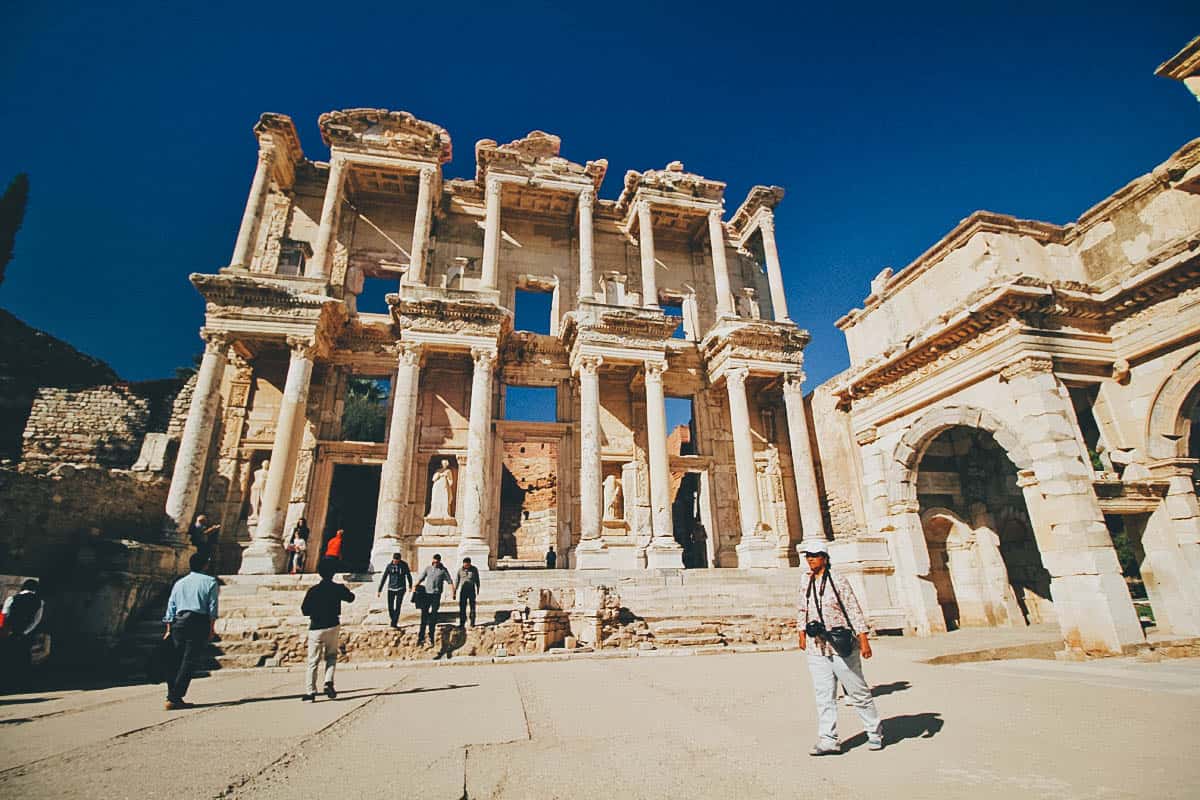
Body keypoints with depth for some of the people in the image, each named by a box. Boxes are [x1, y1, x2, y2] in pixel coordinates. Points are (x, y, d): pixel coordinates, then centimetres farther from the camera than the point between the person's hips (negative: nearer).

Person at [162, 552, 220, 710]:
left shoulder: (179, 583, 17)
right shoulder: (210, 581, 3)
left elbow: (171, 607, 14)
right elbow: (212, 607, -3)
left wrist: (169, 629, 17)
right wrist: (212, 628, 1)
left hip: (178, 622, 5)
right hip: (198, 622, -5)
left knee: (176, 660, 11)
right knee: (189, 661, -3)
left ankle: (172, 696, 11)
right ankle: (175, 698, -5)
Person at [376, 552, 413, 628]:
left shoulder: (404, 565, -6)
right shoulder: (389, 565, -6)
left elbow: (408, 575, 9)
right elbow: (383, 578, -1)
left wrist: (410, 585, 22)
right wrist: (379, 590, -3)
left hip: (400, 589, -1)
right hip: (391, 589, 1)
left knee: (398, 607, -9)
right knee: (390, 607, 2)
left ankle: (394, 623, -3)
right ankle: (394, 620, 24)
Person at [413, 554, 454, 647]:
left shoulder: (443, 570, 4)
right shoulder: (428, 568, 10)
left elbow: (450, 581, 2)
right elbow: (420, 579, 11)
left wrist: (453, 592, -10)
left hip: (436, 595, -2)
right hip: (427, 593, 2)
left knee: (433, 616, 2)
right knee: (424, 615, 0)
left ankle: (431, 638, 12)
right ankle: (421, 637, 6)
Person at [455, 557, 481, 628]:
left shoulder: (474, 569, -2)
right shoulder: (460, 570, 0)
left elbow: (477, 580, 6)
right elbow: (457, 581, 7)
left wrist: (478, 590, 4)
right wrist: (455, 591, 5)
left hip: (472, 590, -1)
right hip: (463, 590, 1)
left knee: (472, 607, 2)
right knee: (462, 607, -1)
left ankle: (472, 623, 10)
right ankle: (462, 623, 7)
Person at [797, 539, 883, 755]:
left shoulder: (839, 582, -10)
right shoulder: (805, 582, 5)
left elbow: (855, 612, -9)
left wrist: (864, 641, -12)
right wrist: (802, 634, 16)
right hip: (816, 649, 4)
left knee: (858, 692, 11)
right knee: (823, 696, 3)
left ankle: (875, 731, 31)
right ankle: (828, 740, 9)